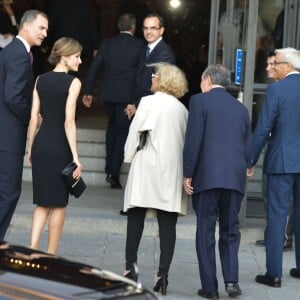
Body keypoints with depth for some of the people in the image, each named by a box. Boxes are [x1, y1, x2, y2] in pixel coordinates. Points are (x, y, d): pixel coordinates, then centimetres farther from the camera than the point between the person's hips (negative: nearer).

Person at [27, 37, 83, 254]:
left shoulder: (41, 80, 7)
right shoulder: (73, 82, -9)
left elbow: (34, 118, 6)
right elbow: (69, 122, -15)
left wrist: (30, 148, 15)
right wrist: (75, 156, -13)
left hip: (40, 144, 5)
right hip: (60, 147, -5)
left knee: (43, 202, 14)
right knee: (59, 204, 9)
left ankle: (32, 248, 0)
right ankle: (50, 255, 14)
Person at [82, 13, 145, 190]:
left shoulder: (107, 43, 3)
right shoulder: (139, 45, -5)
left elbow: (94, 67, 2)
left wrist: (88, 92, 6)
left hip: (108, 93, 4)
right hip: (128, 94, -3)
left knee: (112, 125, 24)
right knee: (122, 132, 3)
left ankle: (109, 167, 19)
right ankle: (114, 173, -2)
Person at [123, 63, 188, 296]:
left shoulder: (149, 102, -3)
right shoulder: (182, 109, 8)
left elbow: (136, 131, -4)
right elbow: (187, 141, 9)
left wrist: (130, 155, 10)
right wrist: (185, 172, 14)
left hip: (148, 167, -3)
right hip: (172, 171, 3)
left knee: (136, 218, 8)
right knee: (168, 223, 1)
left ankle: (130, 265, 6)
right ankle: (163, 273, -3)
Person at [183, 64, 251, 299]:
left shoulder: (199, 101, 0)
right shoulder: (241, 108, 14)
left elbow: (193, 140, -7)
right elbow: (247, 146, 14)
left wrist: (187, 174, -3)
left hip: (207, 176, -4)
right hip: (235, 178, 4)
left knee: (206, 232, 4)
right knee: (230, 231, 13)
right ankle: (231, 280, 0)